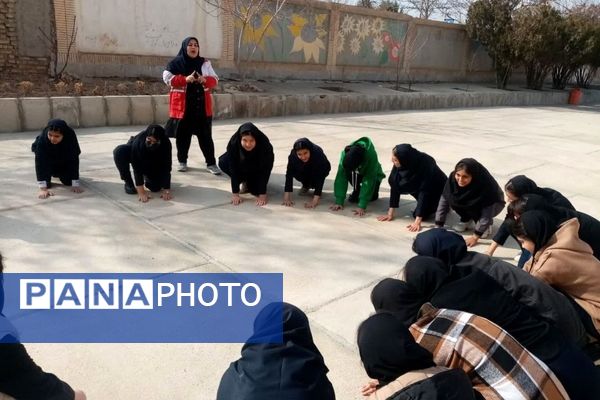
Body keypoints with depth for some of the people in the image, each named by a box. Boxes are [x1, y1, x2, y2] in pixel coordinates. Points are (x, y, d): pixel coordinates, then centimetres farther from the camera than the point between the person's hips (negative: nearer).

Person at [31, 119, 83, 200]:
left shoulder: (71, 136, -38)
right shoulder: (42, 138, -39)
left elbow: (74, 159, -36)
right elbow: (40, 162, -42)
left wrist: (75, 185, -38)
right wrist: (43, 188, -48)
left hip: (63, 160, 0)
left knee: (68, 181, -5)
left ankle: (57, 173, 26)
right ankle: (46, 180, 3)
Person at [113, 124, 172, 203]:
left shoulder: (166, 143, -35)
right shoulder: (138, 141, -39)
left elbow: (166, 167, -31)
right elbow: (137, 167, -38)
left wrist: (166, 190, -37)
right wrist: (141, 191, -43)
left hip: (153, 163, 1)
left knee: (155, 187, -15)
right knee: (119, 151, -33)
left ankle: (147, 177, 22)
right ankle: (129, 183, -14)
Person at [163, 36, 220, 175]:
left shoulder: (204, 63, 9)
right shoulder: (176, 63, 0)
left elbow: (215, 80, 7)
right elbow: (167, 78, -8)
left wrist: (205, 80, -15)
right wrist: (185, 79, -20)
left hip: (202, 105, 2)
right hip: (182, 105, -1)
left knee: (205, 135, 1)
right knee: (182, 134, 5)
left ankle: (211, 163, 4)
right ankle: (182, 161, 21)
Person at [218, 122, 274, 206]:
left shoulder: (264, 144, -37)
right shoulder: (234, 143, -34)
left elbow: (264, 170, -34)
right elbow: (233, 168, -32)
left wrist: (262, 194, -37)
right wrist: (235, 194, -35)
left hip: (257, 169, -2)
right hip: (241, 166, 2)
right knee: (223, 162, -24)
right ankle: (245, 182, -2)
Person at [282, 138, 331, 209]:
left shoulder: (318, 154, -40)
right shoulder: (293, 155, -33)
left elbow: (320, 177, -42)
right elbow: (289, 174, -34)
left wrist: (315, 201, -50)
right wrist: (287, 197, -43)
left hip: (322, 169, -3)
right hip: (304, 170, 3)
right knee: (295, 172, -26)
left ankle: (317, 188, 0)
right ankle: (306, 185, 4)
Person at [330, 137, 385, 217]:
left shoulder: (371, 156, -40)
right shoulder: (345, 153, -33)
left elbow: (369, 180, -40)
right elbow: (341, 176, -31)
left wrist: (362, 206, -44)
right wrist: (339, 201, -36)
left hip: (372, 175, -2)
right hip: (356, 174, 2)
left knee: (372, 197, -27)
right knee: (348, 173, -31)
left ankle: (374, 190, 8)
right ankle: (356, 190, -3)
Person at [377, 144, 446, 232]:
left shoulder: (425, 165, -37)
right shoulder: (402, 164, -24)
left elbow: (424, 192, -36)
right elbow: (395, 185, -19)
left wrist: (417, 221, -39)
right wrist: (390, 213, -20)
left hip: (437, 191, -6)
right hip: (418, 186, 6)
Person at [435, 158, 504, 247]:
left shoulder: (486, 183, -37)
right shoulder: (453, 177, -28)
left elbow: (487, 212, -34)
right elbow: (444, 199, -23)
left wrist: (475, 236, -36)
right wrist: (438, 226, -27)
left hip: (493, 204, -4)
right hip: (468, 203, 4)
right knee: (452, 199, -27)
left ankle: (487, 223, -6)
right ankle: (466, 218, 1)